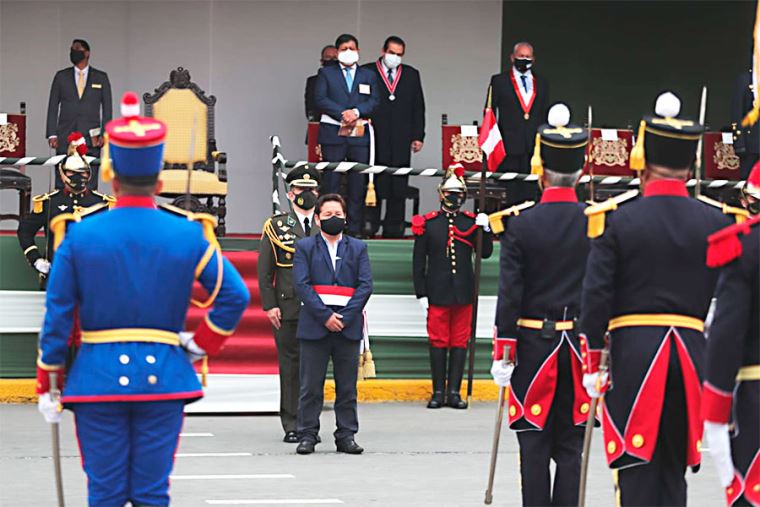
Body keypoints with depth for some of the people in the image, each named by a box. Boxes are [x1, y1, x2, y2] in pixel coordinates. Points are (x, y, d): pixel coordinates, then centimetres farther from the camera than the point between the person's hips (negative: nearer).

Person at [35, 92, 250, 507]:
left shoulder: (79, 236, -3)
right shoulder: (188, 235, -1)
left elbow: (57, 316, -2)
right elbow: (235, 296, -4)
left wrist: (47, 385, 5)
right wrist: (202, 344, 7)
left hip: (99, 377, -1)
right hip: (164, 377, 1)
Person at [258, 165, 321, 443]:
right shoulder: (275, 226, 4)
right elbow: (264, 269, 2)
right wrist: (269, 305, -6)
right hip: (287, 309, -2)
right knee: (290, 366, 0)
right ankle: (291, 425, 4)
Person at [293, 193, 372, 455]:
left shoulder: (358, 248, 12)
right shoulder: (305, 247, 7)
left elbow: (365, 285, 3)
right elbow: (301, 284, -3)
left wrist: (345, 317, -9)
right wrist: (324, 316, -13)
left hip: (348, 326, 2)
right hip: (314, 326, -2)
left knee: (347, 386, 4)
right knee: (311, 386, 0)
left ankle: (346, 436, 9)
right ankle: (307, 436, 4)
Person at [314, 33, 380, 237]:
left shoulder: (368, 76, 16)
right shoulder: (326, 73, 10)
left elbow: (374, 101, 4)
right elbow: (320, 99, -3)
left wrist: (357, 112, -14)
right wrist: (342, 113, -14)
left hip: (360, 134, 2)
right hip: (333, 134, -2)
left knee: (359, 182, 0)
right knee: (331, 181, -2)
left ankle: (355, 228, 4)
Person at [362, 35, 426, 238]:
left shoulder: (411, 75, 15)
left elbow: (418, 107, 14)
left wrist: (418, 136, 7)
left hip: (402, 141, 3)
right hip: (374, 138, -3)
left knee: (399, 187, 2)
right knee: (373, 185, -2)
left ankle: (394, 227, 6)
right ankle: (369, 226, 3)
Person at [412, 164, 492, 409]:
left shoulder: (471, 222, 5)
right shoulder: (427, 223, 1)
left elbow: (485, 253, 4)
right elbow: (418, 261, 1)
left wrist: (485, 230, -13)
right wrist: (421, 294, -3)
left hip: (463, 293, 2)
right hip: (437, 293, -2)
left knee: (460, 341, 4)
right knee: (438, 341, 2)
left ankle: (454, 391, 8)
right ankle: (438, 392, 8)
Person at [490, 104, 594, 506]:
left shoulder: (521, 225, -7)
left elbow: (509, 294, -7)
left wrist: (502, 354, -2)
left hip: (534, 344, -2)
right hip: (582, 345, 2)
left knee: (534, 447, 4)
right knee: (570, 448, 7)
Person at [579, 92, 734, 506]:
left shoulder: (615, 220, -4)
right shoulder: (716, 223, 2)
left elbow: (596, 296, -6)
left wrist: (592, 362, 1)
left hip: (633, 350, -2)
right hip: (693, 353, 2)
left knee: (637, 463, 1)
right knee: (675, 464, 11)